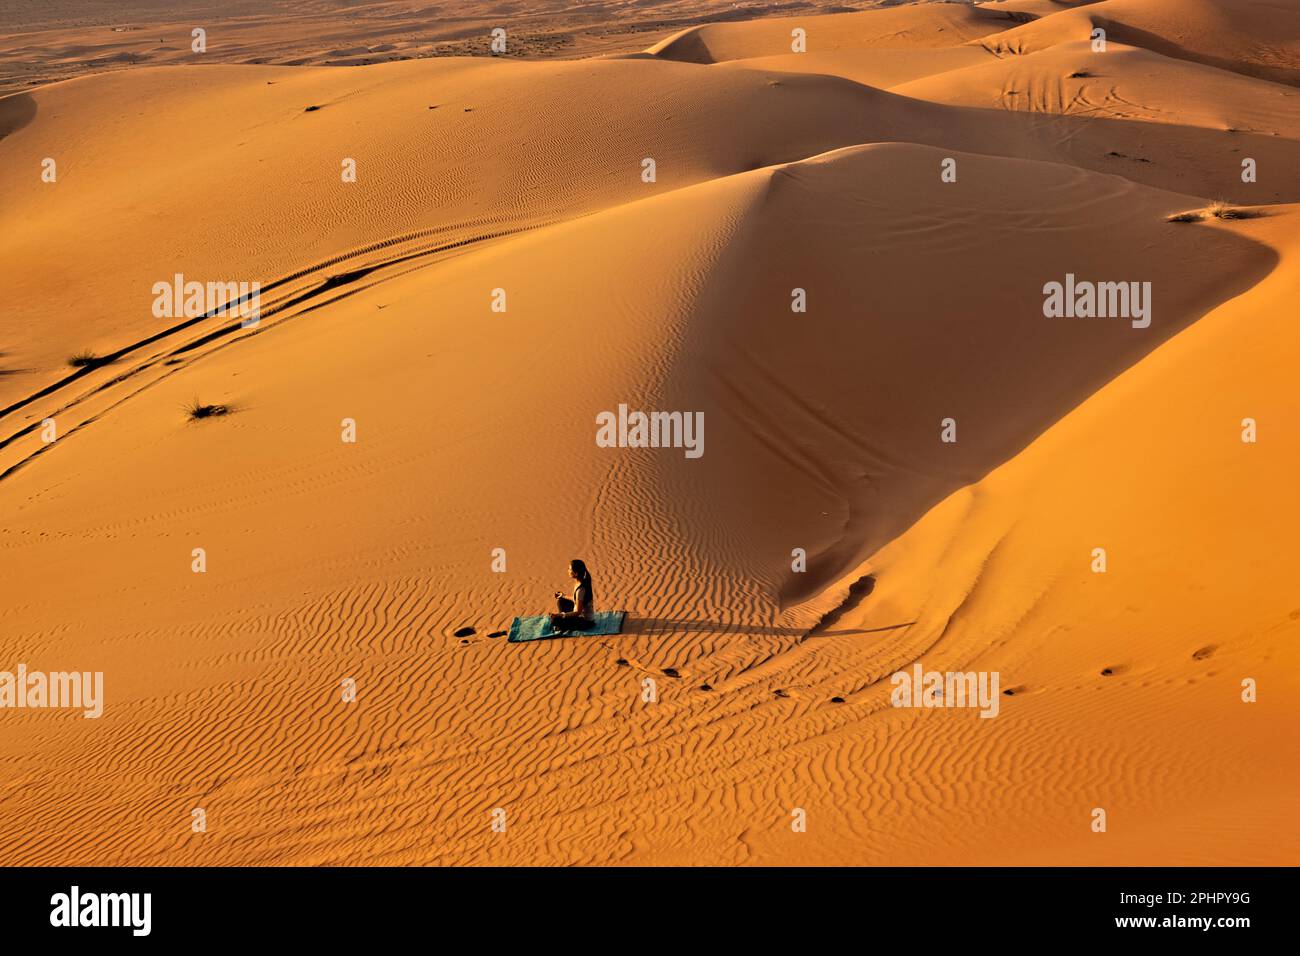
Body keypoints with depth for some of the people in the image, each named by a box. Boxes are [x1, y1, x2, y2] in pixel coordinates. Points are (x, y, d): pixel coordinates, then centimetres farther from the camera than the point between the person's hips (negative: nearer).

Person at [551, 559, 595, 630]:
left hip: (586, 621, -9)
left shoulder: (580, 589, -29)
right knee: (560, 601, 16)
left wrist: (561, 615, -23)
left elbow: (578, 612, -24)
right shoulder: (583, 582, -2)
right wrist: (563, 596, 19)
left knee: (555, 620, -19)